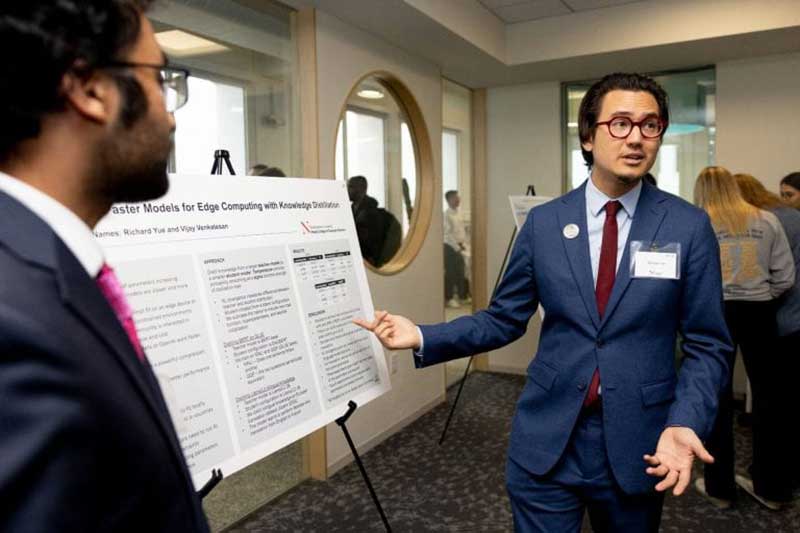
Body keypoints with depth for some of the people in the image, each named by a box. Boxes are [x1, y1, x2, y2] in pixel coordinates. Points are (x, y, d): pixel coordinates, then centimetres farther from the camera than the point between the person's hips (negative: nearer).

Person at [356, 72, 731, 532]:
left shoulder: (690, 227, -5)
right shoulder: (543, 222, -2)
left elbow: (708, 344, -2)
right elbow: (504, 319, 2)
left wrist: (685, 424, -18)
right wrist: (422, 337, -9)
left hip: (638, 443, 1)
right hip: (546, 440, 0)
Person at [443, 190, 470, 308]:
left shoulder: (458, 214, 12)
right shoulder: (446, 215, -13)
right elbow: (447, 233, -18)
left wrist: (463, 244, 6)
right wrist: (457, 247, -16)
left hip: (459, 246, 8)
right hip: (450, 247, -8)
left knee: (461, 272, 12)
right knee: (450, 273, -2)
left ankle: (463, 296, 23)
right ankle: (449, 298, 7)